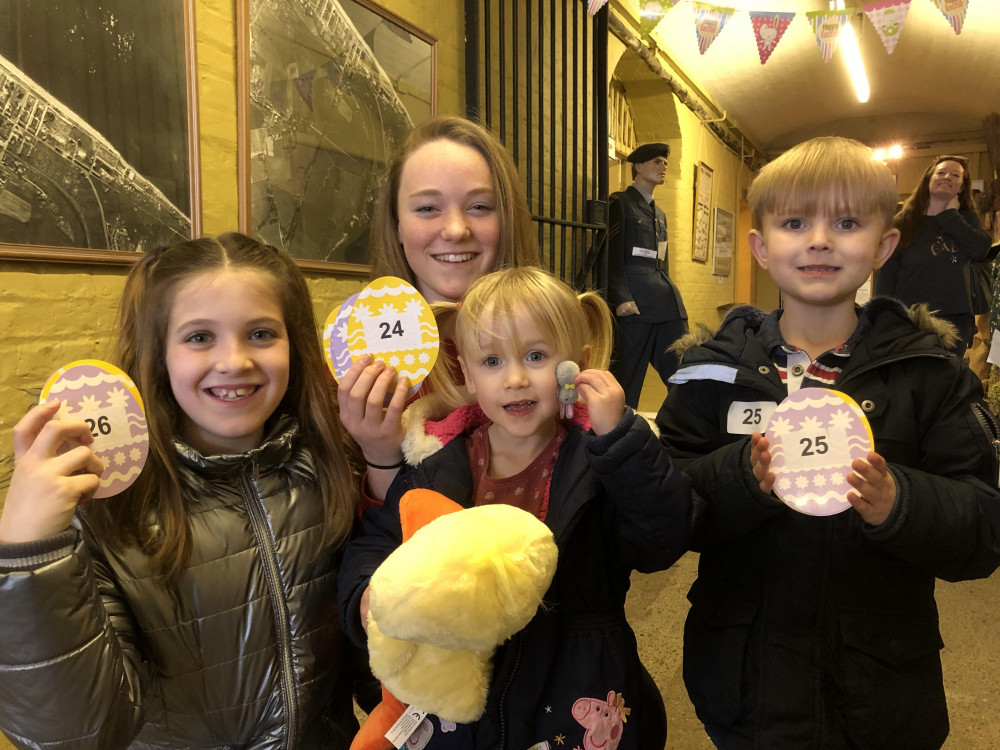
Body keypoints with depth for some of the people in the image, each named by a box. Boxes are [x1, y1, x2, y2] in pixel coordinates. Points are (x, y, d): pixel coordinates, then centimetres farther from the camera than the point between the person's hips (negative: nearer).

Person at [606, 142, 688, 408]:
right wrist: (621, 298, -18)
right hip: (635, 301, -7)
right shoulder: (619, 203, 2)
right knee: (628, 374, -5)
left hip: (667, 303, 8)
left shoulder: (659, 214, 25)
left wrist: (668, 295, 19)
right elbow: (613, 254, -8)